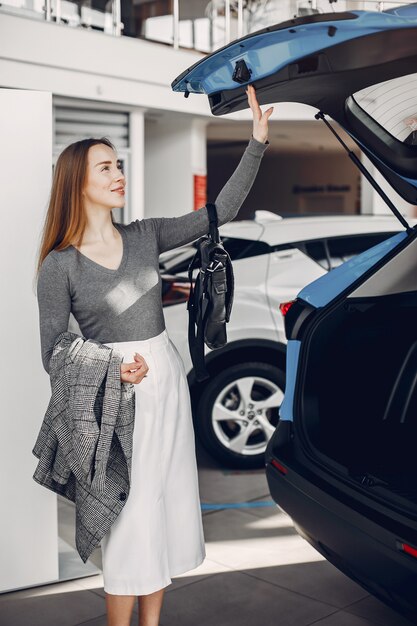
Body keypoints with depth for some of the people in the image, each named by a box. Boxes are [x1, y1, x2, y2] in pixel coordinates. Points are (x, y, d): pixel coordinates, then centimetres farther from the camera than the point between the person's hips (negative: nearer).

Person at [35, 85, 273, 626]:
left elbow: (221, 211, 2)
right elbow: (53, 354, -6)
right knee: (131, 519, -1)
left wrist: (258, 141, -4)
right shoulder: (60, 266, -8)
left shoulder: (144, 235, 4)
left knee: (167, 506, 14)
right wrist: (110, 370, -21)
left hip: (168, 381, 6)